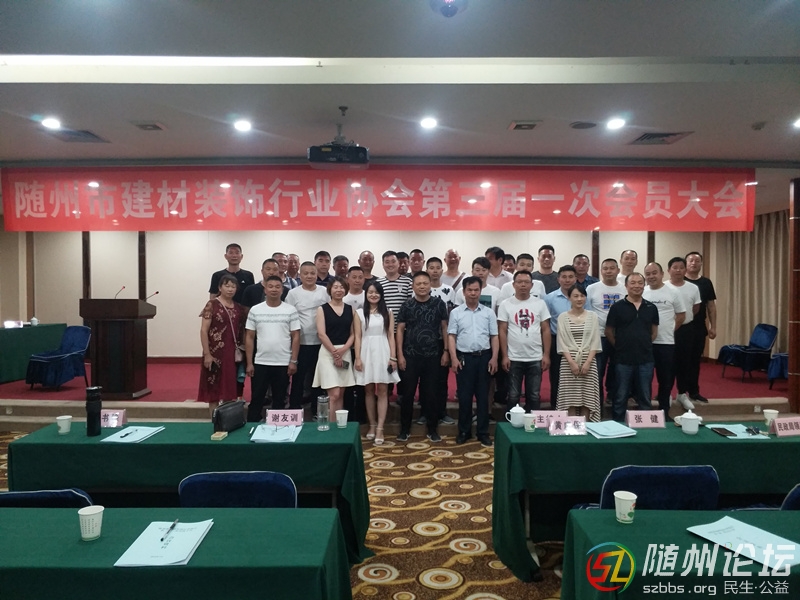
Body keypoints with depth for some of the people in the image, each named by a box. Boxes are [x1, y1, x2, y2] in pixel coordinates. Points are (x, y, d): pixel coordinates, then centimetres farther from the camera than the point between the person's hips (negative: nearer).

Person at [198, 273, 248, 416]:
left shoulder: (239, 307, 10)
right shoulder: (212, 305, -5)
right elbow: (204, 330, -8)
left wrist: (243, 352, 7)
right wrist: (207, 354, -13)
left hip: (234, 354, 5)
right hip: (216, 354, -5)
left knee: (232, 390, 9)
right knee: (214, 390, 2)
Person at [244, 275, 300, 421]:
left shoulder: (291, 310, 0)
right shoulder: (255, 310, 2)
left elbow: (295, 337, 0)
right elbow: (249, 337, 4)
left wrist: (293, 361, -5)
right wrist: (249, 363, 0)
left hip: (283, 364, 0)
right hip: (260, 363, 0)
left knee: (279, 401, 10)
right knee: (256, 400, 8)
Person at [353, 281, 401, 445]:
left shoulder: (388, 313, 6)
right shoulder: (359, 313, 5)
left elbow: (391, 336, 3)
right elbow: (358, 337, 2)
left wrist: (393, 357, -5)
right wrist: (357, 358, -6)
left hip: (383, 353, 0)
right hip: (366, 353, 1)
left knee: (382, 391, -2)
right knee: (369, 391, 6)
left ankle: (380, 428, 0)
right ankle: (372, 425, 17)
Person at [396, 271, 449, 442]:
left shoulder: (439, 304, 1)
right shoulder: (407, 306, 0)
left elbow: (444, 328, 5)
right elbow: (400, 330, 2)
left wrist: (446, 351, 0)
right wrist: (400, 355, -4)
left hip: (432, 356, 0)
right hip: (410, 356, 0)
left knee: (430, 393, 7)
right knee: (408, 393, 4)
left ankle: (432, 429, 19)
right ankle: (405, 429, 17)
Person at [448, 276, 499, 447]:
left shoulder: (488, 312, 6)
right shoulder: (456, 313, 3)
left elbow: (494, 337, 6)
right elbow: (451, 336, 1)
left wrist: (494, 358, -3)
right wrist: (454, 358, -8)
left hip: (484, 357, 1)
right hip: (464, 357, -1)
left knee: (483, 395, 5)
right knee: (464, 396, 4)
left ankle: (483, 432, 14)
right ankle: (464, 431, 16)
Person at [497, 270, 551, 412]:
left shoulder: (540, 303, 3)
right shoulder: (505, 305, -1)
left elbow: (546, 330, 4)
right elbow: (502, 332, -1)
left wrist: (546, 355, -2)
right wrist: (505, 356, -7)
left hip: (536, 358, 1)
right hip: (514, 358, -1)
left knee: (534, 396, 10)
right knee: (513, 396, 8)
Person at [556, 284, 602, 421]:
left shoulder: (592, 316, 7)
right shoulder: (563, 317, 3)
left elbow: (595, 341, 2)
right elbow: (562, 342, -1)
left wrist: (588, 361, -9)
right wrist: (571, 362, -12)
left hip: (588, 361, 1)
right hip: (569, 362, -1)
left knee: (587, 398, 0)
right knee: (570, 398, -2)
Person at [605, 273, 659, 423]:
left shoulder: (651, 307, 5)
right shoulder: (617, 307, -5)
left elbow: (654, 331, 14)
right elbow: (609, 332, 0)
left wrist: (644, 345, 6)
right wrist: (621, 346, 1)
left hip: (645, 359, 3)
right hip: (623, 360, -3)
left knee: (645, 397, 12)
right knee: (621, 398, 7)